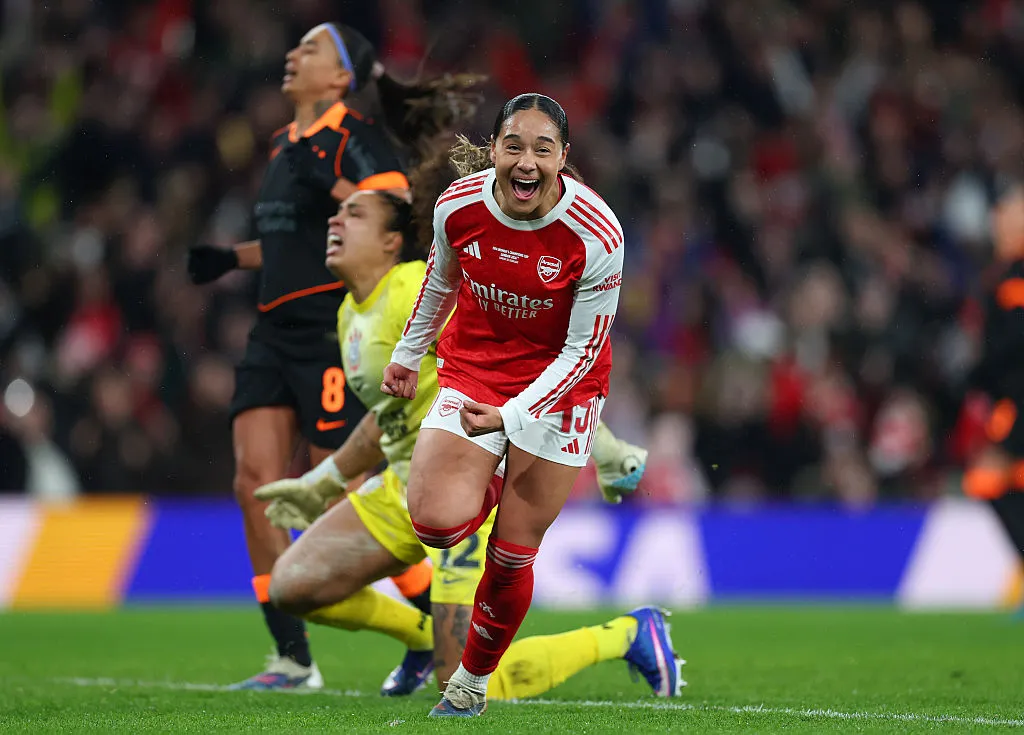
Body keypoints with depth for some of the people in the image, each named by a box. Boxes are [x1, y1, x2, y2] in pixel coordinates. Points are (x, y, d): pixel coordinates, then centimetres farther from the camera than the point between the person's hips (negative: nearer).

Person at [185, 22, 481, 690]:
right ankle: (293, 659, -1)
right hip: (277, 333, 8)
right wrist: (231, 259, 20)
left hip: (334, 333, -8)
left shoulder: (358, 141, -9)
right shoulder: (285, 145, 18)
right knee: (255, 483, -4)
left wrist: (332, 185, -29)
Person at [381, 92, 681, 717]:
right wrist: (409, 353, 21)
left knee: (512, 558, -2)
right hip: (472, 365, 2)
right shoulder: (459, 205, -15)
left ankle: (473, 682, 22)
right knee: (436, 522, -19)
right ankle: (484, 492, 18)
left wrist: (512, 415, -27)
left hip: (561, 380, -2)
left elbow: (583, 348, -16)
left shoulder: (597, 234, -24)